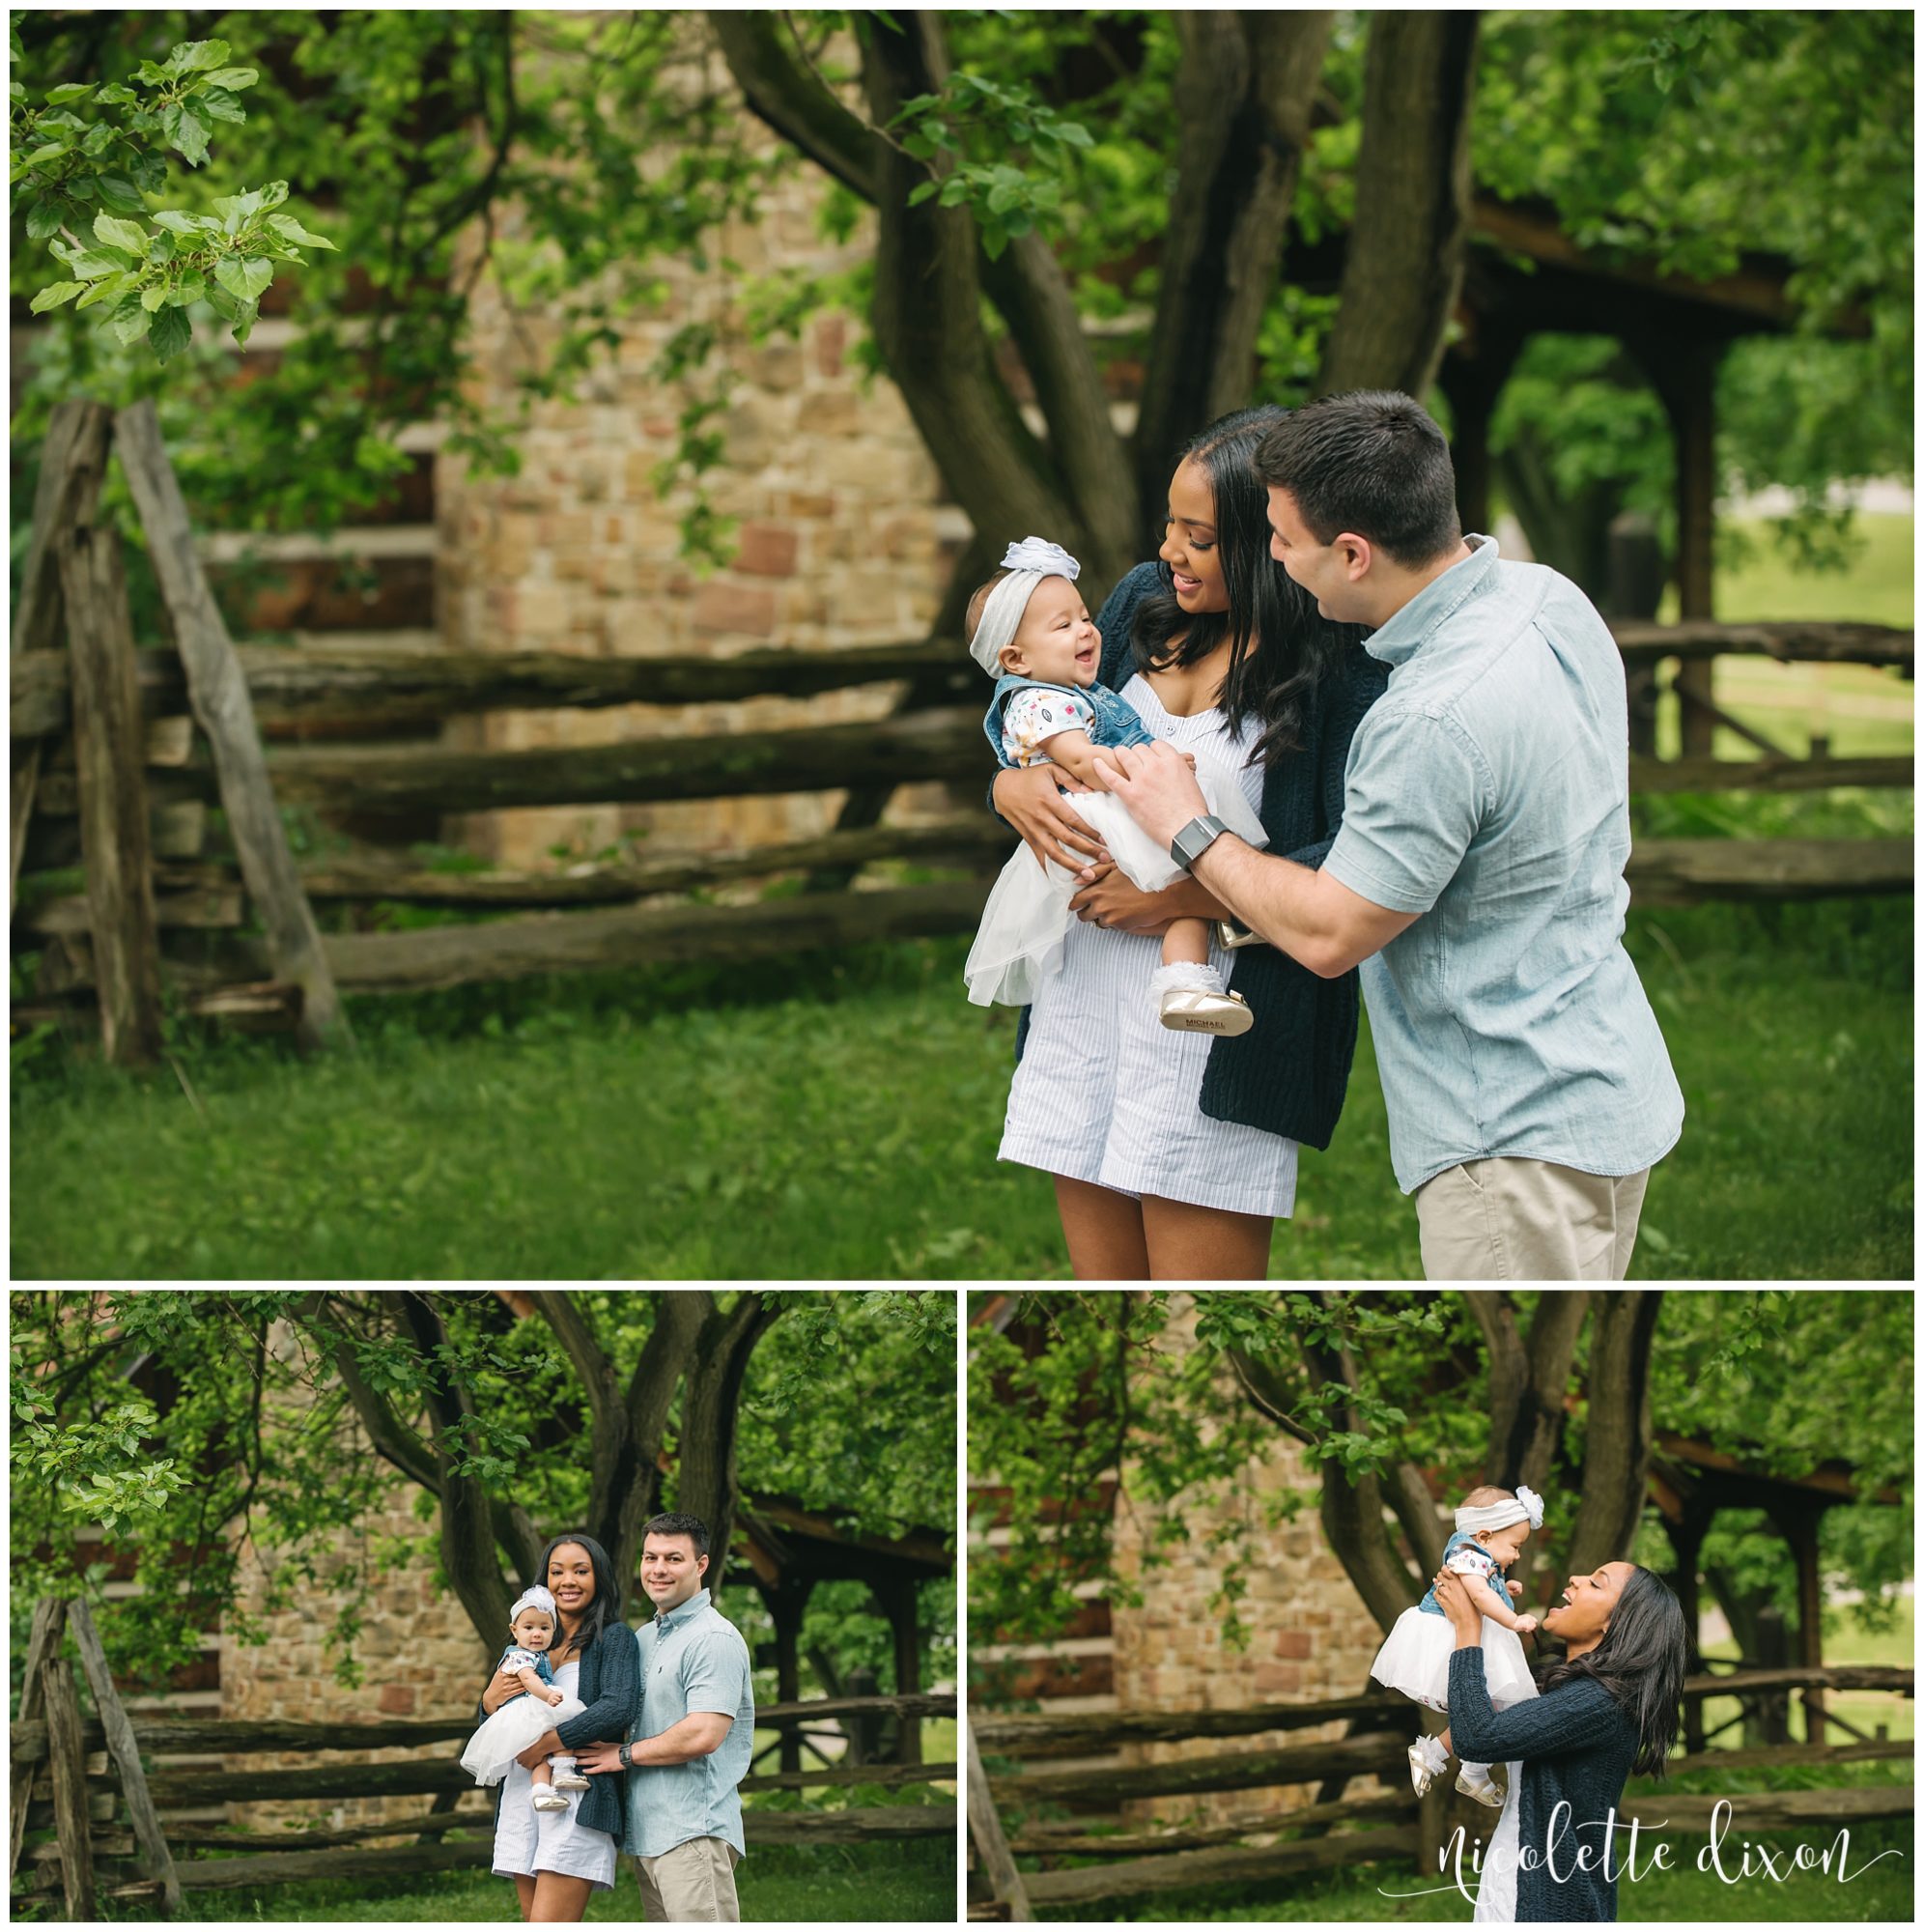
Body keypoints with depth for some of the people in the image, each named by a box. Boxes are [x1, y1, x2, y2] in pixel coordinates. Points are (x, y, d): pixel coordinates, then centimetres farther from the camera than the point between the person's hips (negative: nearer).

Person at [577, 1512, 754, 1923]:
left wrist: (626, 1754, -9)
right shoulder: (644, 1638, 19)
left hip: (694, 1832, -10)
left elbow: (702, 1735, -21)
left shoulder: (714, 1639, -11)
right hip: (650, 1834, 10)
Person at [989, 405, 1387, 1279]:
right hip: (1082, 1002, 6)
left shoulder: (1343, 671, -13)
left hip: (1216, 1038, -6)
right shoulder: (1147, 601, 7)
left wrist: (1189, 891, -23)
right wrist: (1016, 786, -6)